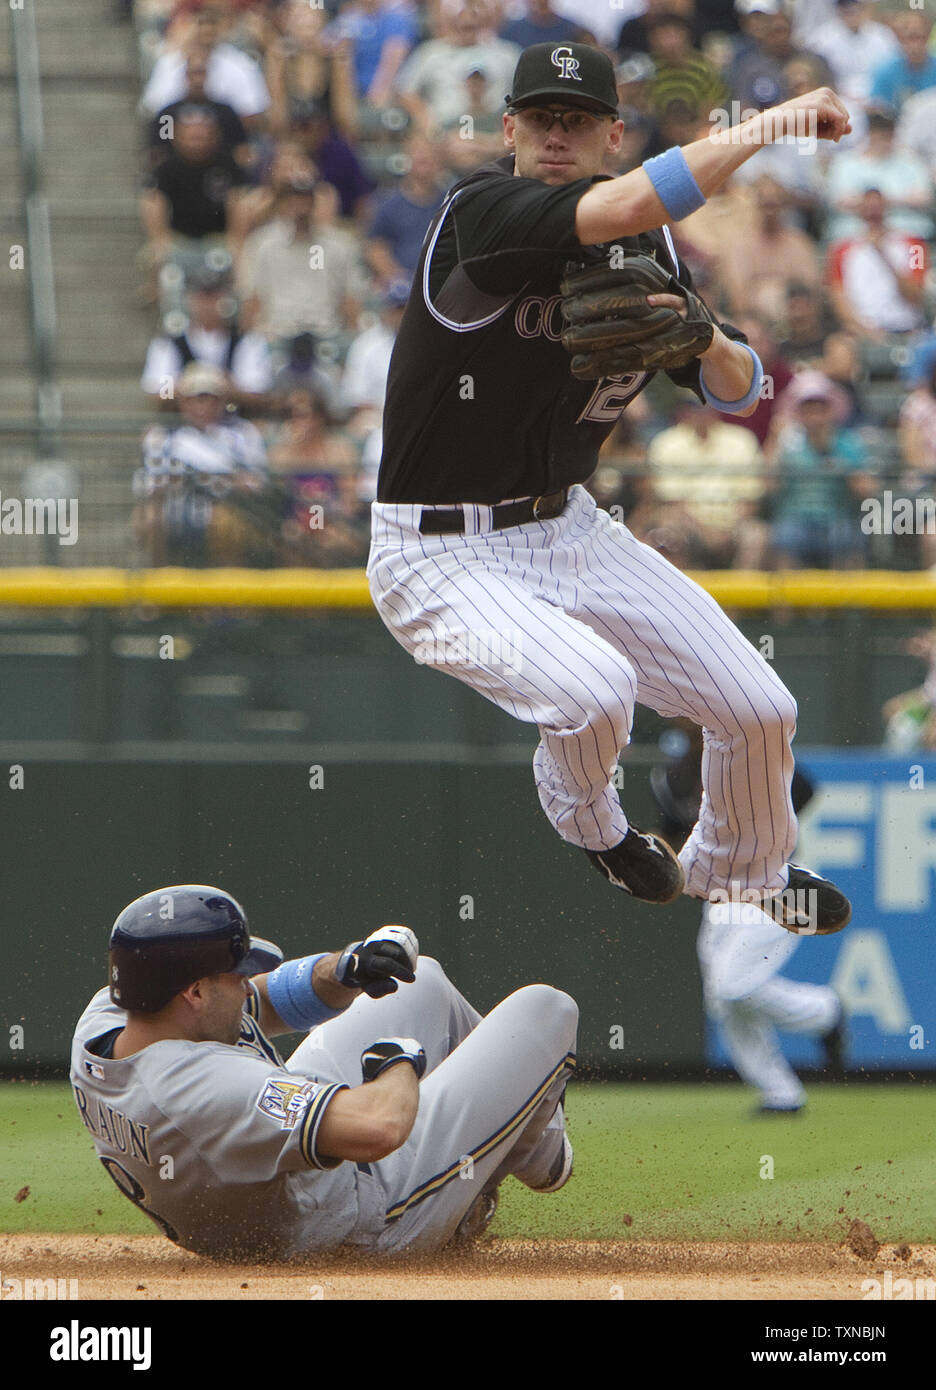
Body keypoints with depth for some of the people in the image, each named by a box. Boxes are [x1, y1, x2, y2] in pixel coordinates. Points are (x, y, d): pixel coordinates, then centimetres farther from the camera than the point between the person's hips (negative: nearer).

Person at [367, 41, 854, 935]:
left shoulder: (647, 252, 3)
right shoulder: (481, 211, -20)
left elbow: (739, 398, 8)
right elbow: (624, 207, -38)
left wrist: (704, 339, -16)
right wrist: (770, 122, -28)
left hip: (571, 529, 7)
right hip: (440, 554, -7)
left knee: (759, 711, 4)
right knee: (593, 689, -31)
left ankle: (740, 873, 37)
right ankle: (588, 822, 6)